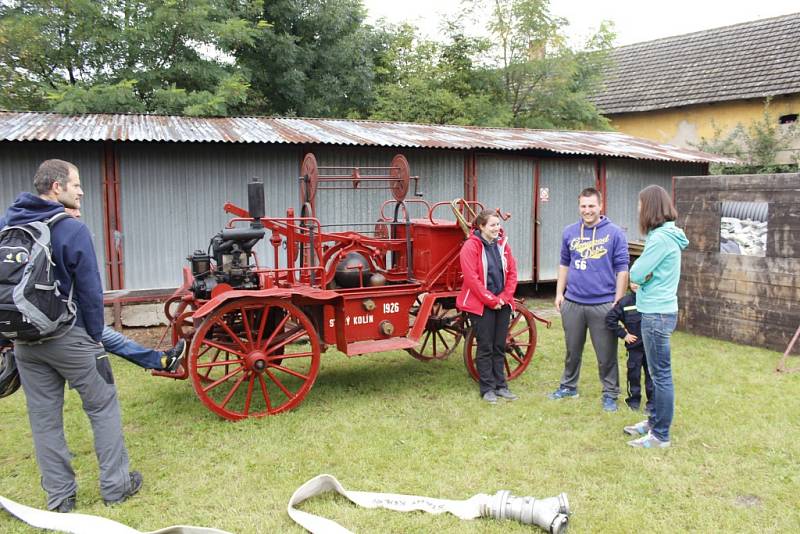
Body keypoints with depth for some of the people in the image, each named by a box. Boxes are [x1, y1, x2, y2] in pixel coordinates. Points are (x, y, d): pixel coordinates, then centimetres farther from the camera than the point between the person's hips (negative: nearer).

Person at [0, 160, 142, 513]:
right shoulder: (72, 229, -15)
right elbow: (89, 290, -12)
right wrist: (95, 337, -3)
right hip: (68, 336, -5)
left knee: (43, 417, 13)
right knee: (103, 406, 9)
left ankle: (59, 496, 22)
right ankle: (115, 485, 16)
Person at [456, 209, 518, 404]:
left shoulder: (502, 244, 6)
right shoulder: (471, 246, -12)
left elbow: (512, 273, 6)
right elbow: (472, 278, -17)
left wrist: (504, 297, -6)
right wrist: (491, 300, -14)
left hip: (502, 304, 5)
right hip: (480, 305, -5)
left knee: (499, 347, 12)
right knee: (485, 347, 2)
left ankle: (500, 386, 22)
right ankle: (487, 388, 13)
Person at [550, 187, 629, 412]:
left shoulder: (614, 233, -5)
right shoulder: (569, 232, 6)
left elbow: (622, 269, -4)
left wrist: (618, 301, -8)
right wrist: (559, 293, 9)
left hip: (603, 304, -3)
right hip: (572, 302, 4)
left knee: (606, 354, 5)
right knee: (572, 350, 17)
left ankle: (610, 394, 20)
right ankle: (568, 386, 33)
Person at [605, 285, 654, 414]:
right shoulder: (625, 302, -7)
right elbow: (610, 319, -2)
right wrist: (623, 334, -5)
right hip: (634, 346, 1)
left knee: (651, 374, 7)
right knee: (634, 373, 9)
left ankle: (652, 402, 19)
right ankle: (634, 399, 25)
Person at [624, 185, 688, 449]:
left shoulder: (661, 238, -19)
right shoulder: (667, 235, 11)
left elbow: (636, 274, -18)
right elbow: (644, 274, 12)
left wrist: (642, 276, 2)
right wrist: (645, 275, -8)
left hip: (657, 314, -10)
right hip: (658, 311, 10)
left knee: (661, 374, -1)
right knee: (658, 373, 19)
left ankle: (660, 435, 8)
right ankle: (654, 421, 31)